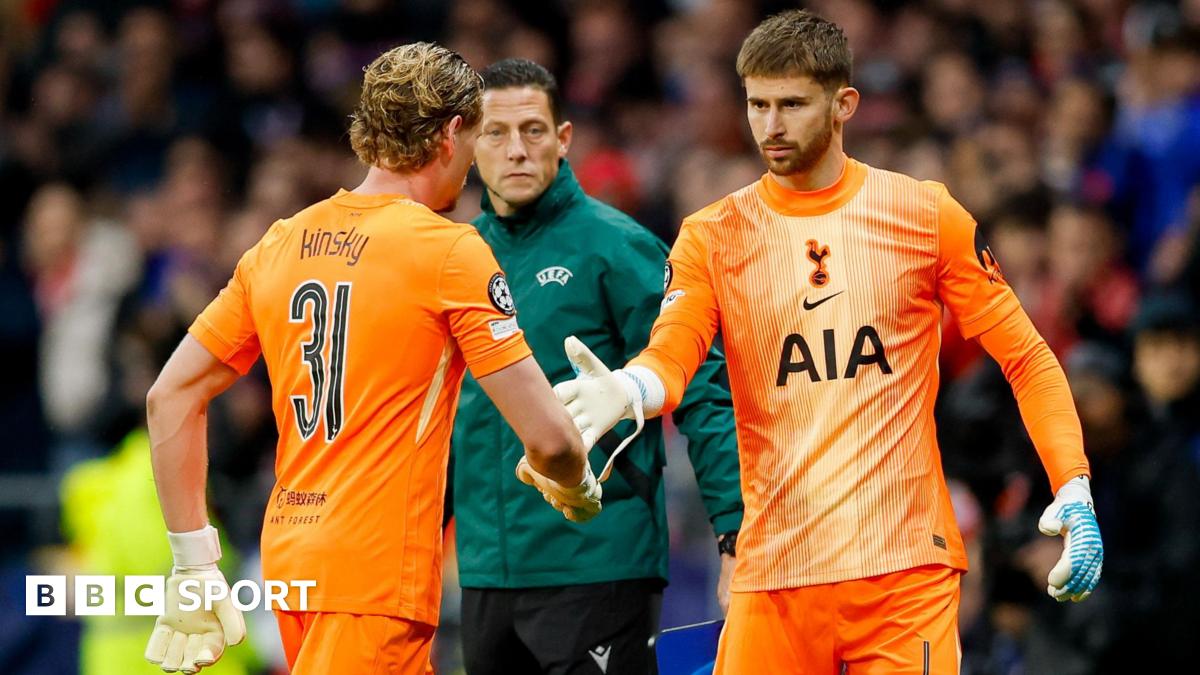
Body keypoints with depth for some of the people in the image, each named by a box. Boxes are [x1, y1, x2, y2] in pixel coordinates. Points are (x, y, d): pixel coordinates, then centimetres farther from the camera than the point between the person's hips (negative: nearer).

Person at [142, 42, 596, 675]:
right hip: (378, 570, -7)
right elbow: (545, 436, -10)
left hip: (288, 554, 7)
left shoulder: (279, 244, 10)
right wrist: (580, 488, 12)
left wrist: (194, 562, 15)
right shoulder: (450, 250, -8)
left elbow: (170, 397, 12)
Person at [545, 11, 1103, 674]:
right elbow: (670, 357, -7)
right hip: (774, 574, 1)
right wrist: (623, 390, -31)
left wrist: (1074, 490, -6)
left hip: (907, 570, -1)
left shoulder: (926, 215, 4)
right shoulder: (711, 238, 6)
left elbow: (1027, 359, 7)